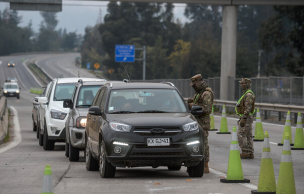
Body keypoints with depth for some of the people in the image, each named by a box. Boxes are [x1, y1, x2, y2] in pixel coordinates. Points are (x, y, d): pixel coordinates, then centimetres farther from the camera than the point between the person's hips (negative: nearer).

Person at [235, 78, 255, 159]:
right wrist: (242, 118, 23)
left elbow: (248, 108, -23)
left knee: (241, 135, -10)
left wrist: (243, 119, -26)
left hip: (246, 118, -10)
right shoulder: (246, 94, 18)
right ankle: (250, 153, 8)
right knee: (248, 136, 8)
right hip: (247, 118, 10)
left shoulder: (249, 95, -16)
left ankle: (245, 152, -9)